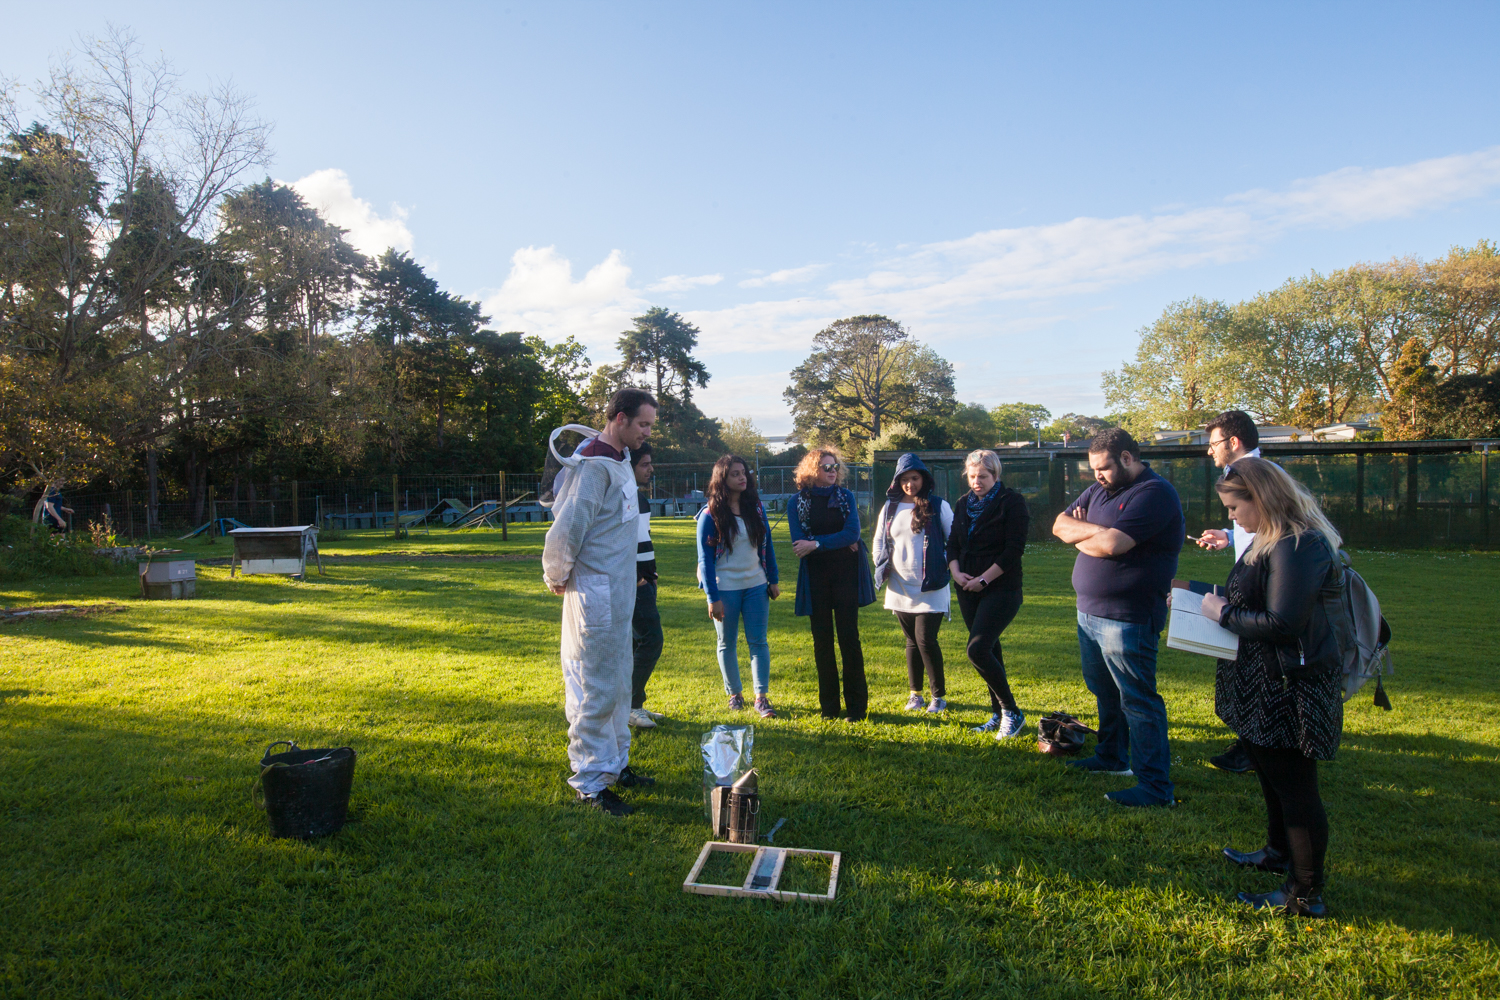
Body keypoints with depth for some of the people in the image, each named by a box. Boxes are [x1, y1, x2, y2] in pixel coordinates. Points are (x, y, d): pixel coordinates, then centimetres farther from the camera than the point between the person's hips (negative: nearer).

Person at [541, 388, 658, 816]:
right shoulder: (595, 467, -19)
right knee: (596, 690, -1)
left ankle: (615, 764, 33)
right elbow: (565, 530, -24)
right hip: (595, 594, -10)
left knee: (618, 684, 19)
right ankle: (590, 783, 11)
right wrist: (557, 578, -10)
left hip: (619, 595, 10)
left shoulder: (619, 460, 12)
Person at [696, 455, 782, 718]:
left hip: (756, 586, 3)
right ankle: (734, 693, 25)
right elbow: (705, 558, -8)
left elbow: (767, 545, 11)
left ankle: (761, 697, 7)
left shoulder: (756, 507, 4)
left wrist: (773, 580, 8)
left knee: (758, 642, 1)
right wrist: (712, 597, -12)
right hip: (725, 588, -3)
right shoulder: (710, 514, -8)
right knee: (727, 644, 10)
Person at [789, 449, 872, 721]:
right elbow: (799, 542, -7)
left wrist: (817, 544, -16)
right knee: (822, 640, 6)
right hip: (815, 577, 1)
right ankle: (828, 706, 16)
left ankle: (857, 705, 8)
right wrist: (840, 542, -10)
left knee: (849, 637, -1)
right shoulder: (797, 501, 3)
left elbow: (853, 532, -9)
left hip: (845, 574, 0)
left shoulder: (845, 496, 5)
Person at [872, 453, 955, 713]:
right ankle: (915, 694, 23)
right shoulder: (890, 508, 8)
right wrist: (882, 568, 6)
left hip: (931, 587, -4)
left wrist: (954, 567, -5)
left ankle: (939, 696, 8)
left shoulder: (938, 506, -3)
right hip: (900, 587, 4)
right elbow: (879, 541, 16)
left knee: (926, 640, -8)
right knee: (912, 641, 12)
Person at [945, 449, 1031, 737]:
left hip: (1001, 589, -6)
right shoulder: (965, 504, 13)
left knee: (977, 649, -16)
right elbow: (953, 542, 12)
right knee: (989, 650, 12)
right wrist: (956, 572, -6)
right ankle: (998, 713, 23)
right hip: (968, 591, 6)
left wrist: (983, 579, -15)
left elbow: (1014, 549, -14)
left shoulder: (1012, 502, -7)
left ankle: (1012, 711, 0)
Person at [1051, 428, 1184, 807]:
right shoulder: (1100, 489, 13)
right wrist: (1096, 530, -11)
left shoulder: (1154, 492, -15)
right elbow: (1060, 524, 8)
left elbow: (1111, 545, -25)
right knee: (1104, 691, 20)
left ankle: (1156, 786, 4)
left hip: (1126, 619, -9)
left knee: (1137, 701, -4)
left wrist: (1079, 535, -5)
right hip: (1089, 611, 9)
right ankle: (1112, 757, 36)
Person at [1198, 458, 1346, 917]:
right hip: (1266, 686, 11)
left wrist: (1224, 614, -16)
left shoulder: (1297, 548, -25)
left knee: (1293, 786, 0)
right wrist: (1206, 597, 5)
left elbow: (1281, 624, -28)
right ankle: (1279, 853, 44)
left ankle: (1306, 896, 13)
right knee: (1271, 773, 25)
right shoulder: (1272, 540, 9)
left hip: (1292, 689, -11)